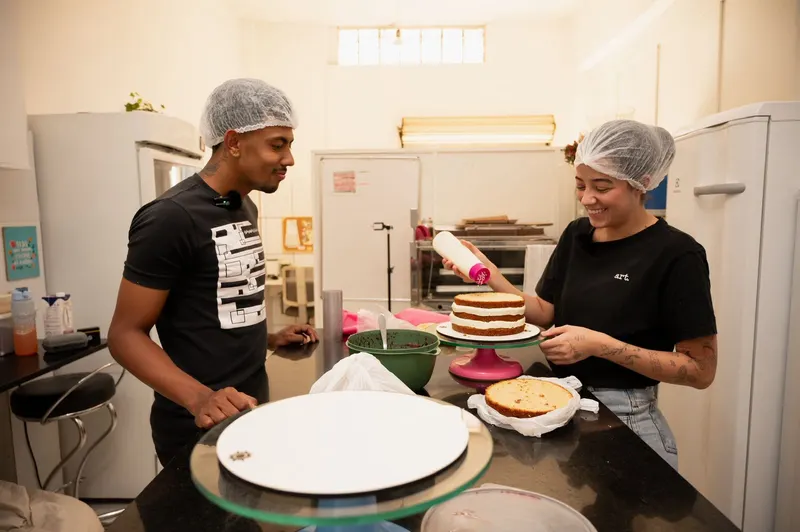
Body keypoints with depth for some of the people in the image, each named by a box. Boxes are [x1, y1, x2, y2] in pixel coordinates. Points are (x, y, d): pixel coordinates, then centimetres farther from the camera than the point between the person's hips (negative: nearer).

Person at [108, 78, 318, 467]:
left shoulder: (244, 208, 6)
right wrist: (199, 398, -30)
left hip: (251, 409, 8)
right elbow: (126, 334, -17)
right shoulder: (171, 217, -20)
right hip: (198, 427, -8)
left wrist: (267, 339, 4)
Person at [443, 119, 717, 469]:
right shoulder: (577, 234, 1)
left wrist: (601, 345, -25)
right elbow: (548, 312, 5)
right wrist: (490, 276, -9)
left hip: (624, 422, -5)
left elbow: (701, 370, -15)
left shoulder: (674, 255, -16)